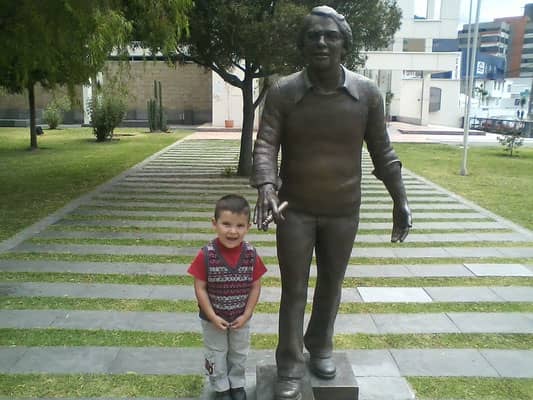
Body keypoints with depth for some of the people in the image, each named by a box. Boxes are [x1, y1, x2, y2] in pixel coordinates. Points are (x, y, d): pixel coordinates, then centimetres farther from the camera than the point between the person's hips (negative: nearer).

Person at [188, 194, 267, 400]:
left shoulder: (251, 255, -18)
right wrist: (212, 317, -16)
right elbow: (200, 288, -17)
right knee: (216, 354, 19)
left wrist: (246, 315, -10)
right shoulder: (206, 255, -24)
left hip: (241, 318, 2)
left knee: (239, 353, 23)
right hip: (213, 318, -2)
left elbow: (255, 287, -8)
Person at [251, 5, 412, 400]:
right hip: (295, 209, -1)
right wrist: (266, 187, -34)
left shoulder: (367, 93, -5)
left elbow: (382, 151, 2)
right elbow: (266, 145, -15)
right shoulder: (282, 92, -9)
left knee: (331, 286, 17)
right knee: (294, 289, 5)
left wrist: (400, 200, -1)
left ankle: (320, 347, 40)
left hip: (344, 210, 2)